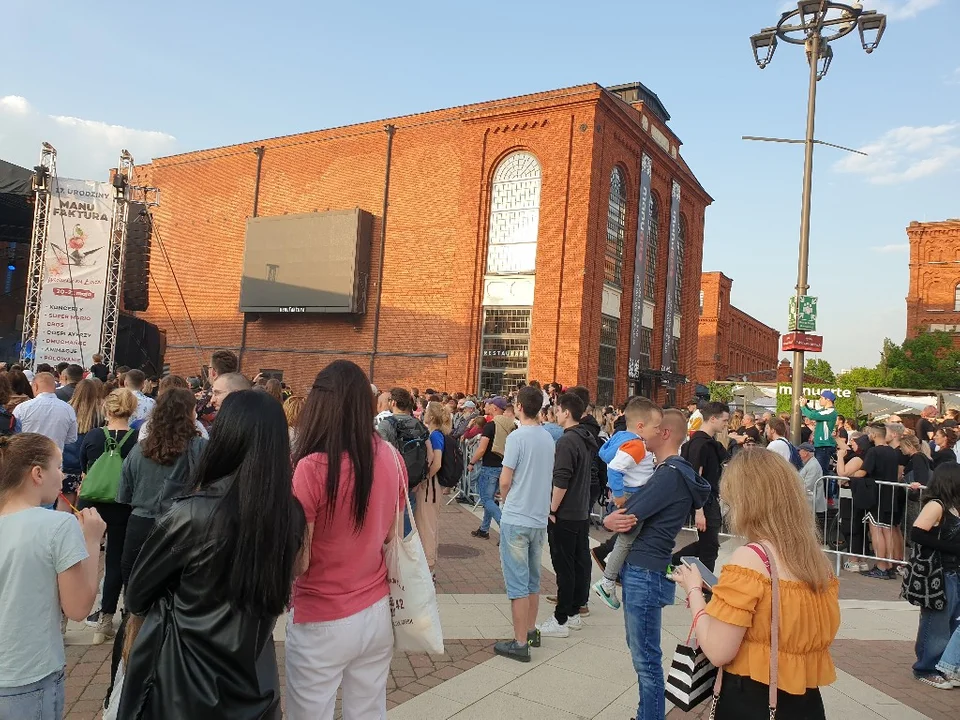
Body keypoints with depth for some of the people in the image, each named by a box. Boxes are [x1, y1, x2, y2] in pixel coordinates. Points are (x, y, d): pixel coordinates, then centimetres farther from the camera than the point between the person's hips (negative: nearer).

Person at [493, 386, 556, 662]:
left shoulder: (517, 437, -16)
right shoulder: (549, 438, 5)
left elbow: (505, 481, -14)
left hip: (516, 519, -7)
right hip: (540, 518, 7)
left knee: (517, 582, 0)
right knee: (533, 579, 18)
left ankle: (520, 643, 5)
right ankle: (531, 632, 29)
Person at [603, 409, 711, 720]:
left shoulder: (670, 474, -19)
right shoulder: (674, 472, 14)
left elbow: (621, 520, -21)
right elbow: (641, 511, 10)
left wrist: (609, 519, -2)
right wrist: (616, 518, -9)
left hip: (646, 572, -10)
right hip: (641, 569, 10)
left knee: (646, 658, 0)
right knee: (641, 651, 20)